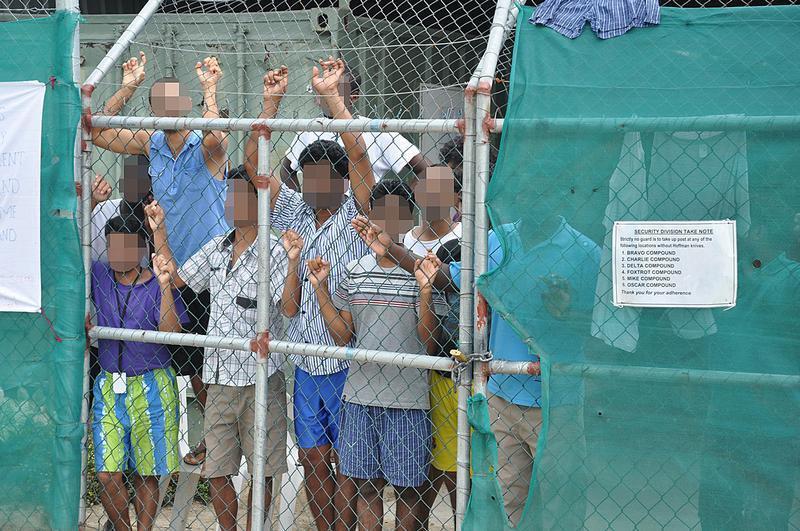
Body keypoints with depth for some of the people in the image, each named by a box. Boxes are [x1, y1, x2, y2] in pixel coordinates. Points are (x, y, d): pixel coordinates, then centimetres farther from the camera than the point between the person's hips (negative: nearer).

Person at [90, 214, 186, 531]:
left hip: (151, 388, -2)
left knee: (146, 474, 5)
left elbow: (171, 333, -15)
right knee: (108, 475, -2)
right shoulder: (98, 276, 5)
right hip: (108, 386, 3)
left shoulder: (156, 284, -4)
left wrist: (165, 287, -26)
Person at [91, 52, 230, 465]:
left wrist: (209, 89, -30)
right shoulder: (151, 144, 5)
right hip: (174, 272, 6)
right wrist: (127, 89, -4)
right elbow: (99, 134, 2)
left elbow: (214, 136, -37)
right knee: (192, 366, 15)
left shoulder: (207, 146, -12)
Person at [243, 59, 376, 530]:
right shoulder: (295, 214, 9)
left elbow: (358, 153, -20)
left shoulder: (356, 216, -5)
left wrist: (331, 94, -20)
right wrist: (272, 101, -1)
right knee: (313, 460, 11)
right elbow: (254, 161, 6)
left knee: (347, 463, 1)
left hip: (347, 363, -5)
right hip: (306, 363, 5)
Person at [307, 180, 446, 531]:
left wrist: (425, 289, -21)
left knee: (407, 488, 5)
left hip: (406, 398, -4)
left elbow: (429, 345, -10)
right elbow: (343, 337, 8)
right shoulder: (356, 270, 7)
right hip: (360, 395, 4)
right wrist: (320, 288, 2)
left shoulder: (421, 270, -6)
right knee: (366, 484, 10)